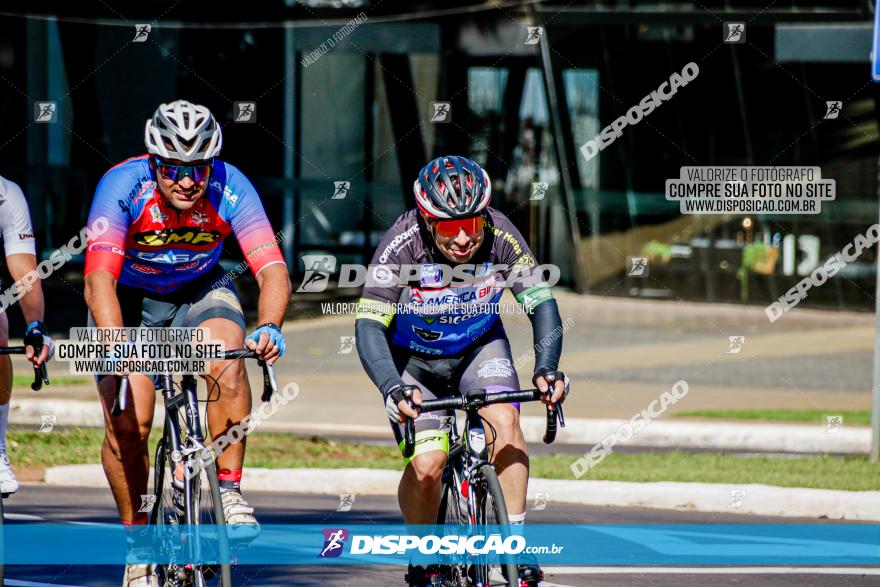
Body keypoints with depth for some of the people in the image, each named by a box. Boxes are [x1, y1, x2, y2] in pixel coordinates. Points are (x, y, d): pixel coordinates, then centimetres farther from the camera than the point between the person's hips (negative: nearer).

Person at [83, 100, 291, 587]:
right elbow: (99, 281, -38)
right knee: (127, 424, -16)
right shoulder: (123, 186, -30)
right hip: (129, 299, -1)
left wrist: (269, 328, -53)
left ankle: (229, 492, -20)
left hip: (200, 291, 1)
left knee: (228, 359, -32)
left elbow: (273, 270, -33)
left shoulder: (229, 188, -25)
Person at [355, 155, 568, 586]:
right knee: (426, 464, -18)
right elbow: (369, 326, -33)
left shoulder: (500, 237, -26)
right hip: (413, 359, -2)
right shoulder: (403, 246, -31)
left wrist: (545, 368, -40)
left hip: (479, 348, 2)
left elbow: (541, 304, -23)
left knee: (505, 421, -26)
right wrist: (392, 389, -49)